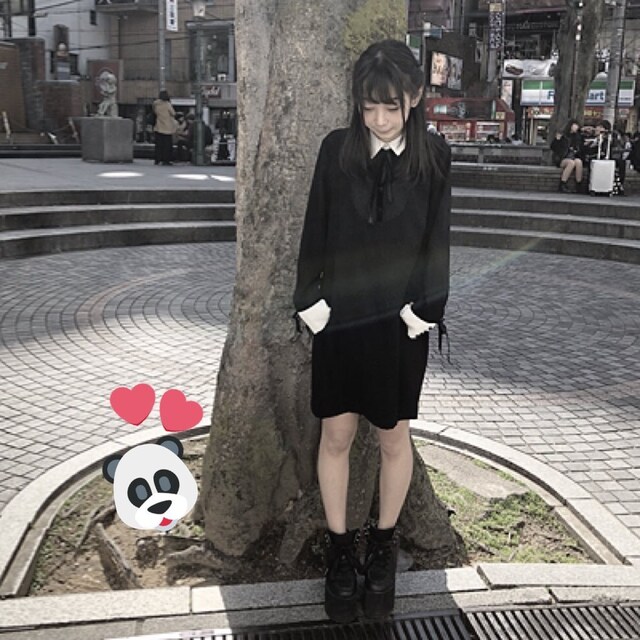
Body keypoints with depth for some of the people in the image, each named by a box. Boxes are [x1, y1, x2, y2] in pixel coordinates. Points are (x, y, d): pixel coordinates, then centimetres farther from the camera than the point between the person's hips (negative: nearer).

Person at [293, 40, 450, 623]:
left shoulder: (434, 156, -3)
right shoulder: (336, 149, -2)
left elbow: (437, 241, -1)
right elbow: (315, 231, 1)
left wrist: (422, 309, -7)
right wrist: (311, 301, -4)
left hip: (401, 321, 0)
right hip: (341, 316, 1)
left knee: (394, 438, 11)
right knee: (336, 435, 8)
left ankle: (383, 547, 31)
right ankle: (340, 549, 26)